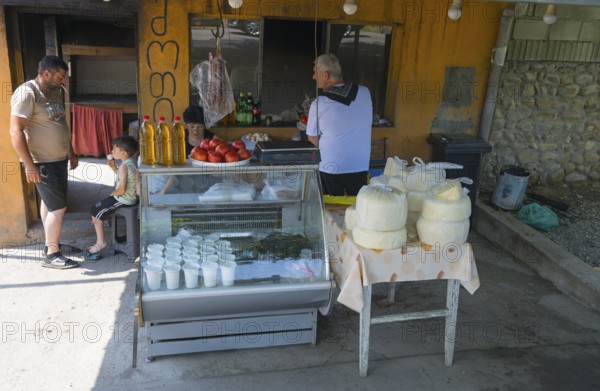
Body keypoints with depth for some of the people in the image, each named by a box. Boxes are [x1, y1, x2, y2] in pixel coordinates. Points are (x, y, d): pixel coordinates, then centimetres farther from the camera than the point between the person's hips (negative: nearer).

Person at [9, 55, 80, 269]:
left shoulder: (56, 92, 8)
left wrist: (71, 153, 21)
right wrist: (29, 165, -25)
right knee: (58, 208, -7)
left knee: (49, 203, 18)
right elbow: (16, 132, -22)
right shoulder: (26, 93, -19)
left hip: (59, 158, 8)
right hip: (42, 162, -8)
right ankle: (52, 255, 3)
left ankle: (52, 243, 30)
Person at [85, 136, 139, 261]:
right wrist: (113, 167, 9)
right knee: (99, 209, 18)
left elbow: (121, 189, -27)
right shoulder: (131, 162, 6)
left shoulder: (124, 166, -23)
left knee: (96, 211, 0)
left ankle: (101, 242, 8)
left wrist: (112, 194, -8)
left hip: (123, 199, -10)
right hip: (130, 197, 10)